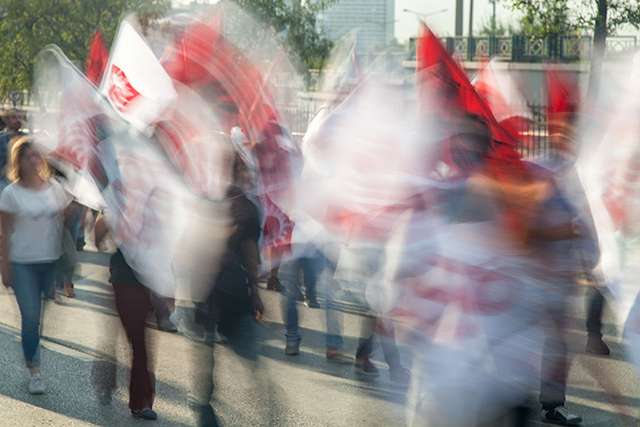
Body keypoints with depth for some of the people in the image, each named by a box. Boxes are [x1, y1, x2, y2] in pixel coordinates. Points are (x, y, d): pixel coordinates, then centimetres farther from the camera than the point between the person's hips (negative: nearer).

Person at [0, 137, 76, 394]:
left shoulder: (55, 187, 6)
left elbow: (66, 220, 12)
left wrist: (76, 204, -7)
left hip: (54, 261, 3)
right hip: (24, 265, -3)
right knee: (31, 319, -2)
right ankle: (35, 373, 8)